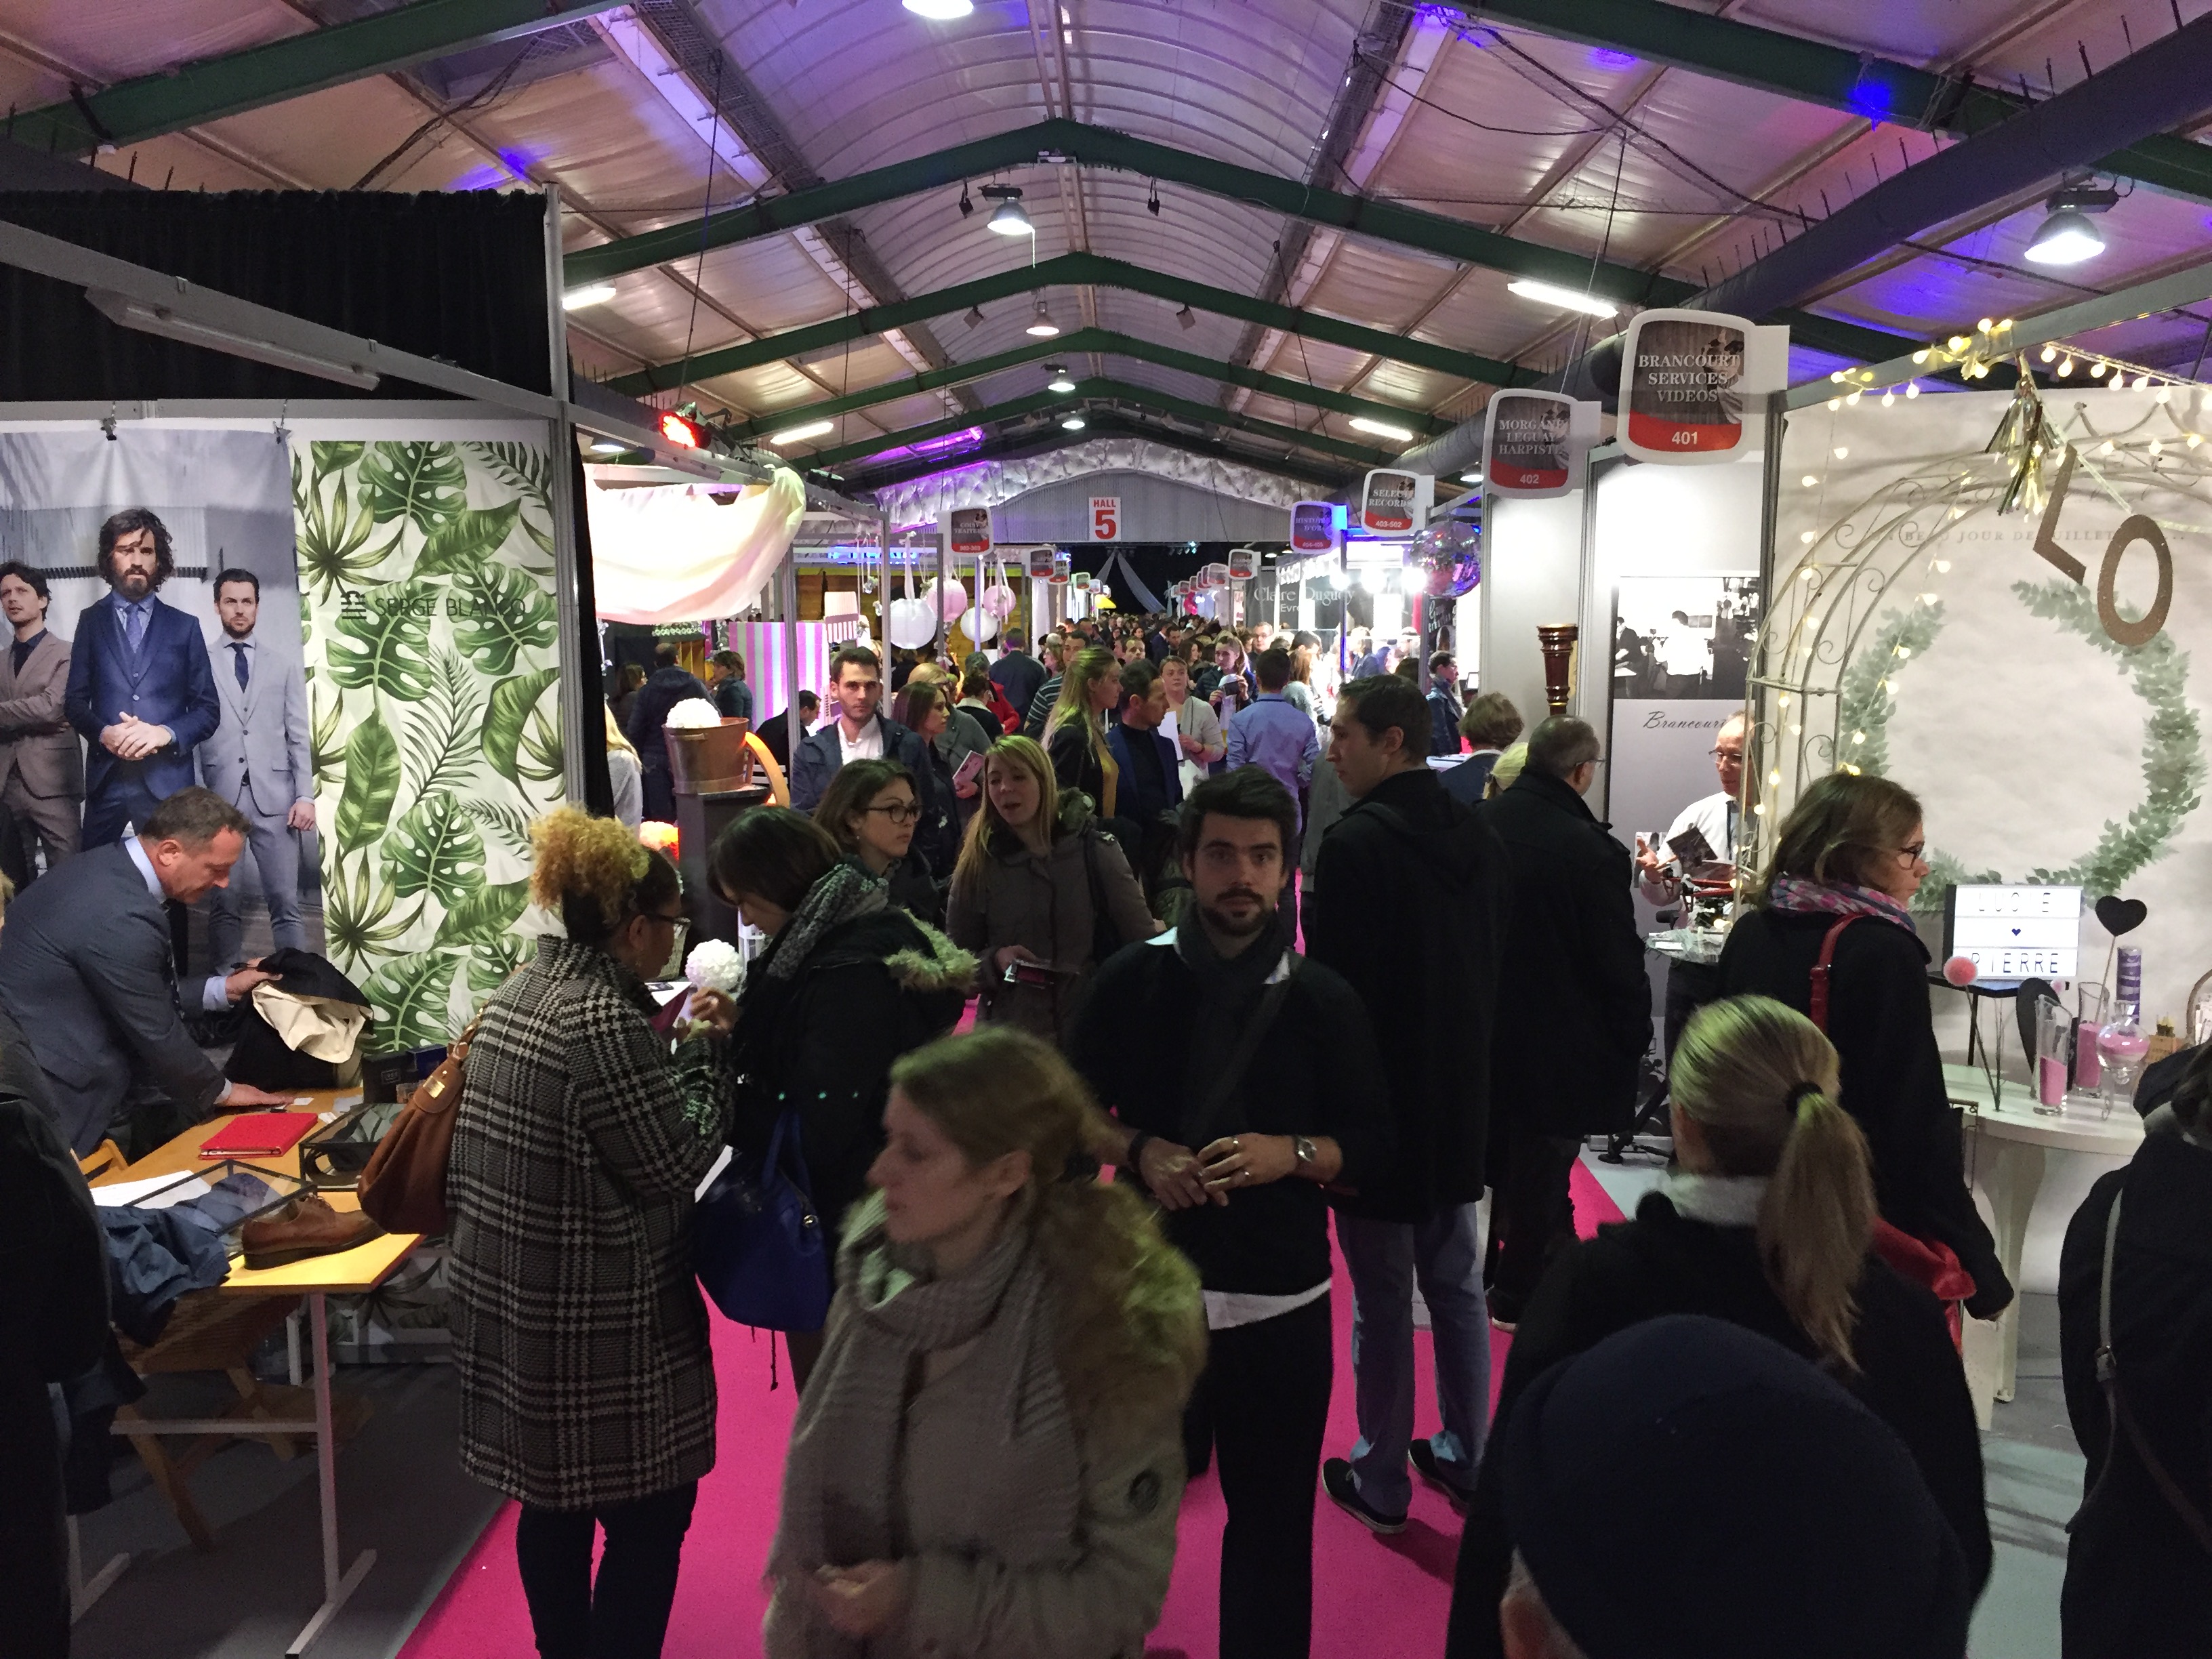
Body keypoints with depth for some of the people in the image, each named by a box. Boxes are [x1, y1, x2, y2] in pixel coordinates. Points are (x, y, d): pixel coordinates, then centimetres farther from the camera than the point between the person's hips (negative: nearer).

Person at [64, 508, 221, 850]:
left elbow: (209, 710, 6)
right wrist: (103, 733, -11)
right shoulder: (91, 621, 11)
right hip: (105, 780, 1)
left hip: (168, 781, -1)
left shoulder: (185, 626, 8)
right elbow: (75, 700, 10)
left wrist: (166, 733, -14)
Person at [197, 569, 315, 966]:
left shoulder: (284, 666, 12)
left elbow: (299, 736, 8)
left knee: (285, 902, 0)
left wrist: (306, 795, -1)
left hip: (274, 798, 1)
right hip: (218, 799, -1)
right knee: (223, 903, 4)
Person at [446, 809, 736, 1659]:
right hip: (599, 1321, -9)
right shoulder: (604, 1021, -23)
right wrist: (714, 1056, -7)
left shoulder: (517, 996, 5)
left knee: (553, 1500, 22)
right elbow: (676, 1163, -18)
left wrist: (678, 1048, 8)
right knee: (649, 1514, 6)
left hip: (512, 1301, 9)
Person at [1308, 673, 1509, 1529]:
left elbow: (1334, 983, -19)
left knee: (1382, 1298, 5)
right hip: (1461, 1101, 7)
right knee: (1458, 1287, 18)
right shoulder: (1479, 837, 4)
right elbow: (1494, 969, 12)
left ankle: (1381, 1482, 18)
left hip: (1379, 1103, -7)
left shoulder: (1356, 843, -20)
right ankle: (1465, 1458, 32)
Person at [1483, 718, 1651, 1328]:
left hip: (1480, 1029, 6)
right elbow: (1620, 962, -18)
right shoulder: (1591, 850, -24)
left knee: (1489, 1157, 23)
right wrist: (1633, 1037, -4)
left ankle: (1476, 1277, 38)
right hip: (1556, 1043, -6)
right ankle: (1519, 1295, 23)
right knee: (1541, 1168, 10)